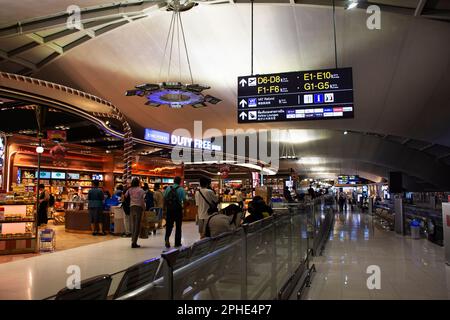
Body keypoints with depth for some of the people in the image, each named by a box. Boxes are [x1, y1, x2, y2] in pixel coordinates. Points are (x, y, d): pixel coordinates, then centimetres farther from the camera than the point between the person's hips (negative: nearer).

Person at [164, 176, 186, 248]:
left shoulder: (168, 188, 3)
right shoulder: (181, 189, -7)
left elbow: (164, 198, 3)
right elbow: (184, 199, -14)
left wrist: (166, 207, 13)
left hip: (169, 209, 2)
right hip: (178, 209, -2)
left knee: (169, 225, 8)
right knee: (178, 226, 9)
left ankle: (167, 238, -16)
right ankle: (177, 243, 13)